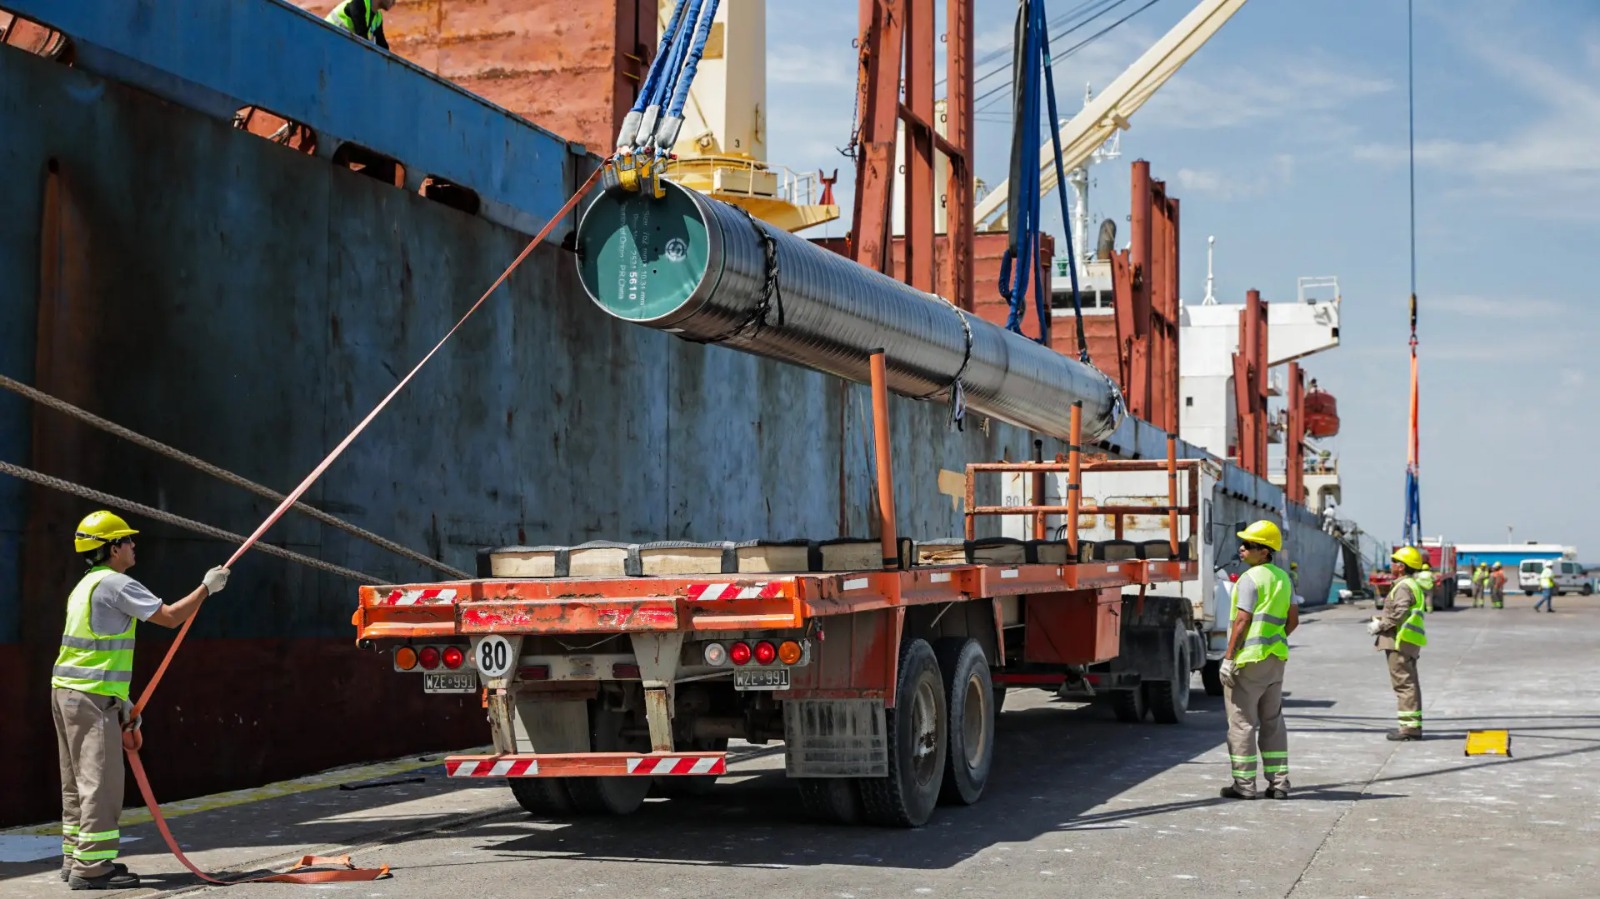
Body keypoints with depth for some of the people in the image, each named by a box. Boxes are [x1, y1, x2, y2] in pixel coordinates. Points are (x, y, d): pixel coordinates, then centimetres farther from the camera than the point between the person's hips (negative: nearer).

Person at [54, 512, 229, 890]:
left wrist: (122, 699, 23)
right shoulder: (115, 583, -11)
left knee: (77, 782, 14)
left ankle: (75, 859, 19)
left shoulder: (86, 585, 20)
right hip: (93, 697, -10)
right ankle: (91, 867, -9)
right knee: (100, 781, -9)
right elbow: (170, 616, -13)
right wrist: (207, 587, -1)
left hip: (67, 690, 10)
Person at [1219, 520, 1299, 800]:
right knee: (1273, 721, 14)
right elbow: (1293, 620, 13)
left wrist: (1229, 657, -15)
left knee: (1242, 722, -2)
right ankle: (1279, 782, 13)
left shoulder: (1250, 579, -13)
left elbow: (1242, 621, -17)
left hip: (1249, 659, -8)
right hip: (1276, 660, 8)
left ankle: (1244, 784, -1)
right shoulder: (1283, 578, 11)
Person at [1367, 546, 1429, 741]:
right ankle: (1413, 726, 20)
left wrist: (1380, 625, -14)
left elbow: (1400, 613, -25)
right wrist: (1381, 622, 14)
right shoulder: (1413, 585, 18)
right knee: (1409, 684, 14)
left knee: (1403, 683, -9)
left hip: (1400, 642, -11)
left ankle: (1409, 727, -10)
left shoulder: (1404, 587, -14)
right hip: (1407, 642, 11)